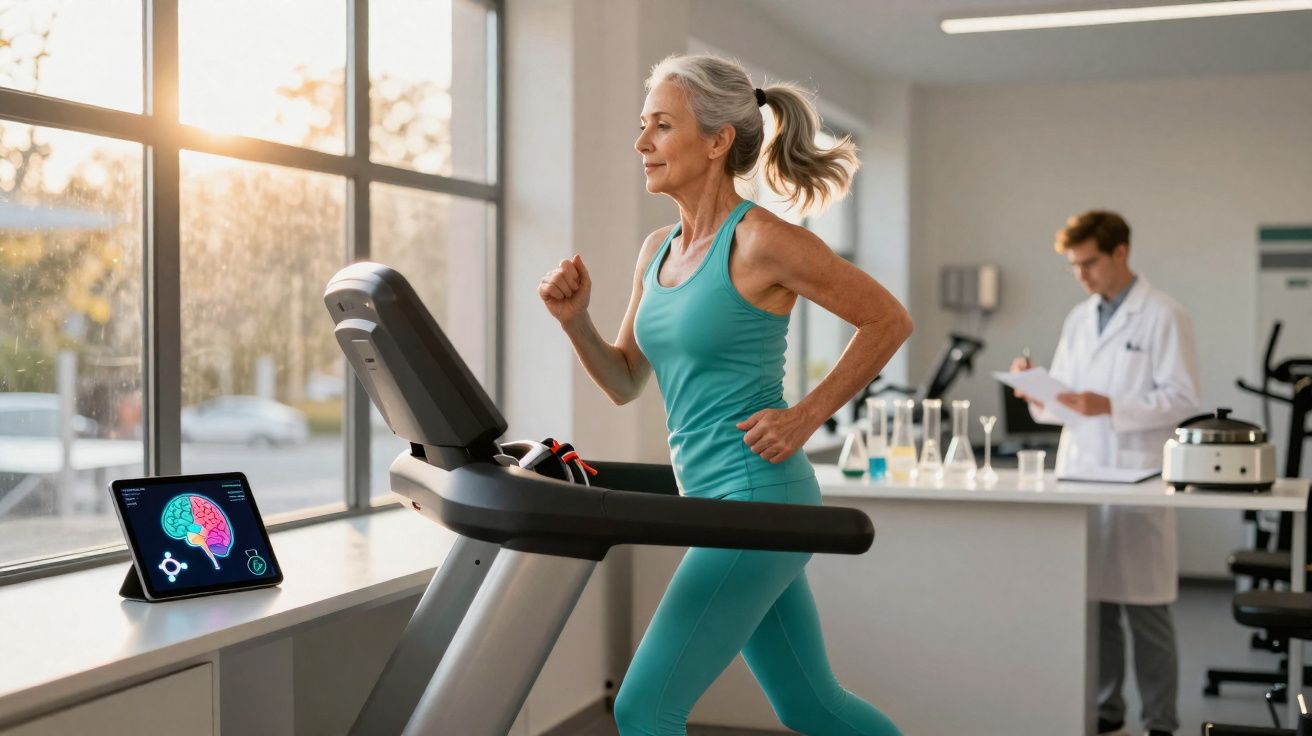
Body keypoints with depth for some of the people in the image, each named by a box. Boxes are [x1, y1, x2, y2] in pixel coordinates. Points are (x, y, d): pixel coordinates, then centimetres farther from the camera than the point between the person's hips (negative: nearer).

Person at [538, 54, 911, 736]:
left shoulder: (762, 242, -13)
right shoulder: (657, 250, 10)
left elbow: (888, 320, -7)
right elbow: (624, 381, 15)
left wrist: (805, 416, -10)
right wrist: (574, 318, -2)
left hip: (759, 502, -9)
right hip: (717, 502, 9)